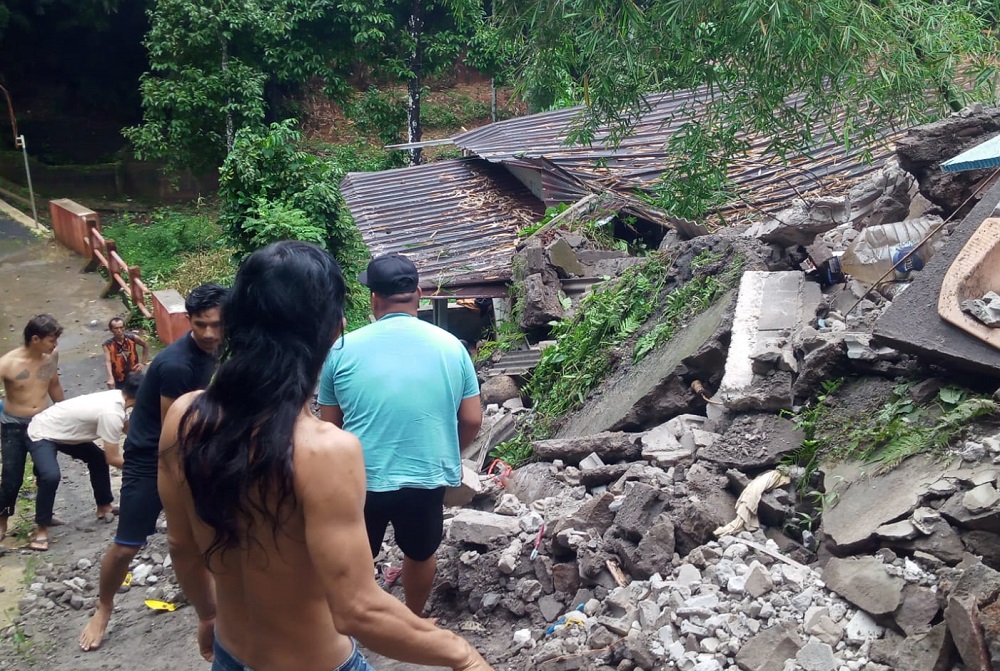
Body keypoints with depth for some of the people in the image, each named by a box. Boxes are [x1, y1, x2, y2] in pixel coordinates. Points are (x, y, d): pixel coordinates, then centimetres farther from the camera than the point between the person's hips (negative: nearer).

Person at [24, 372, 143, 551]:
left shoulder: (116, 396, -6)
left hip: (61, 430, 10)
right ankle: (42, 530, -12)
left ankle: (104, 507, 27)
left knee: (98, 458, 14)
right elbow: (113, 459, -26)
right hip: (42, 434, -10)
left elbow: (125, 426, 16)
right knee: (51, 476, -29)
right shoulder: (111, 413, -34)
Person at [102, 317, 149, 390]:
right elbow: (107, 362, -30)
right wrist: (110, 378, -45)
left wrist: (143, 362, -2)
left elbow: (146, 346, 7)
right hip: (119, 380, -2)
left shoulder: (133, 338, -12)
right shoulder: (107, 345, -17)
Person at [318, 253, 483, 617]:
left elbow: (330, 425, 2)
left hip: (361, 479, -1)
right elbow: (472, 421, 0)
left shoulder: (343, 350, -6)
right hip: (427, 477, 1)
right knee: (421, 555, 26)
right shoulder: (451, 346, -4)